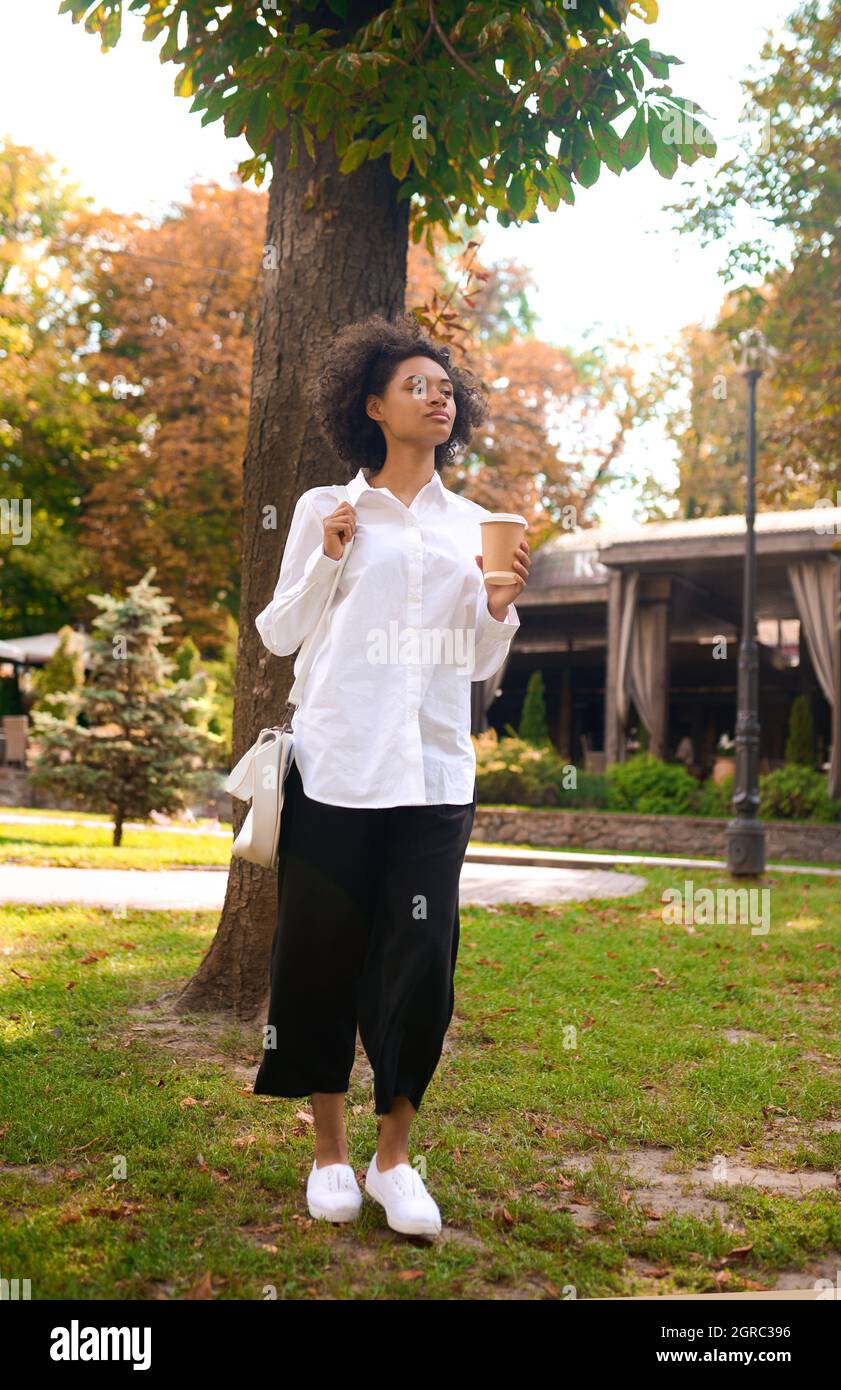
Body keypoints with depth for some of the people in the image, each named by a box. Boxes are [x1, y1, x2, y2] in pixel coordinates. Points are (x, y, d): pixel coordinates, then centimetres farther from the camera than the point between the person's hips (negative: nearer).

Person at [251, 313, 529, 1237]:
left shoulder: (471, 524, 13)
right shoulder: (327, 509, 6)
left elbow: (479, 664, 16)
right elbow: (278, 635, 7)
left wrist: (502, 605, -3)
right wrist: (327, 559, -7)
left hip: (433, 772, 2)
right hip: (336, 767, -2)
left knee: (421, 962, -1)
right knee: (322, 954, 3)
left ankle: (394, 1157, 15)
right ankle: (329, 1151, 20)